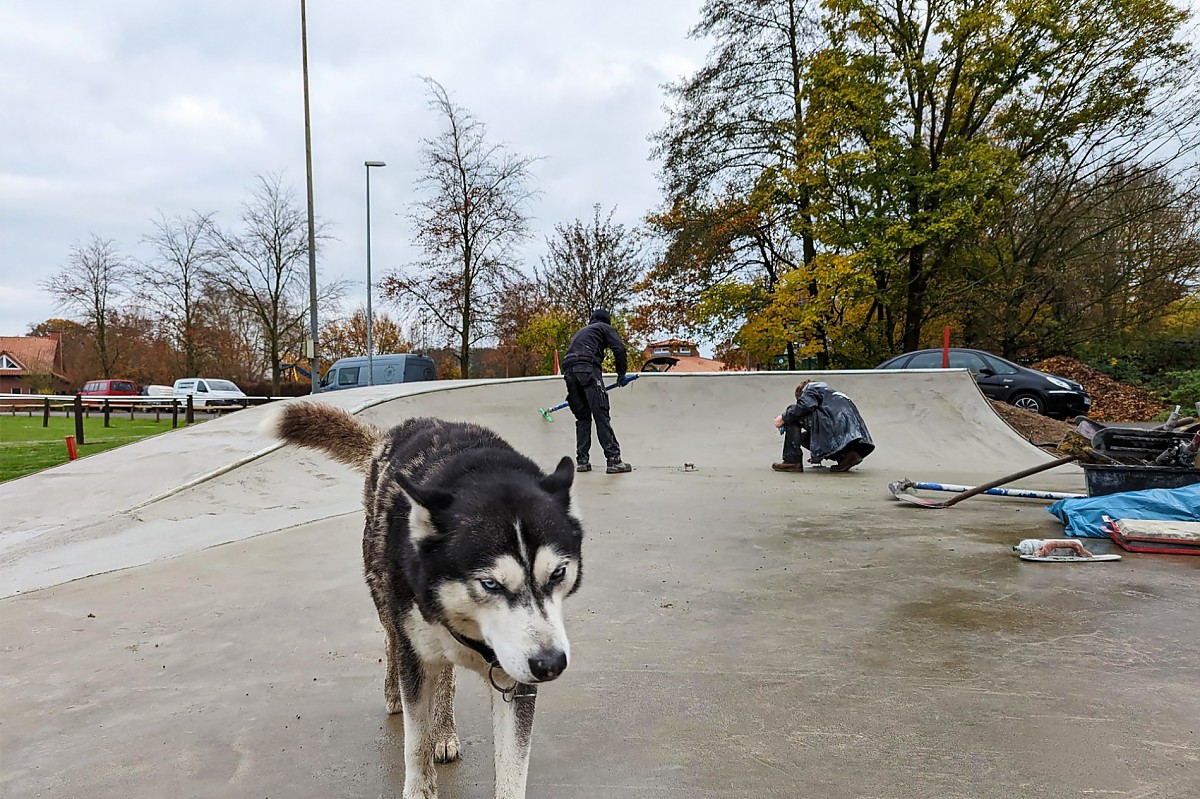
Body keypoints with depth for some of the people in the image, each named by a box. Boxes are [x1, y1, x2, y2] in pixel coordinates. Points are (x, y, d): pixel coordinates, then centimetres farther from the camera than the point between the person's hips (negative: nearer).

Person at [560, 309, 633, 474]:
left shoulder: (582, 331, 37)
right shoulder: (606, 328, 19)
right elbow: (619, 349, 1)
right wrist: (621, 373, 11)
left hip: (569, 370, 6)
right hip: (588, 368, -6)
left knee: (582, 418, 13)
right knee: (601, 415, -9)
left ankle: (582, 461, 9)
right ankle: (614, 460, -12)